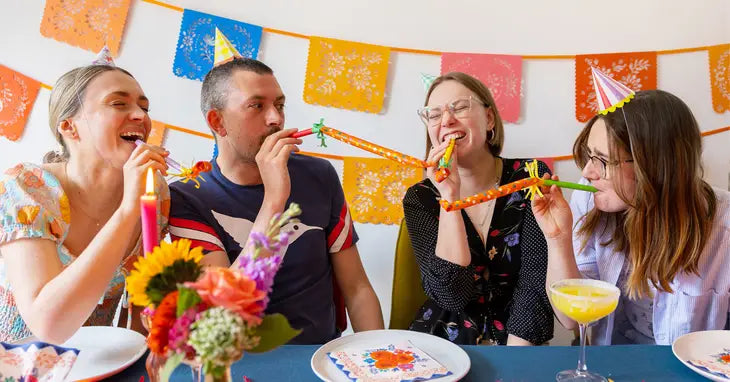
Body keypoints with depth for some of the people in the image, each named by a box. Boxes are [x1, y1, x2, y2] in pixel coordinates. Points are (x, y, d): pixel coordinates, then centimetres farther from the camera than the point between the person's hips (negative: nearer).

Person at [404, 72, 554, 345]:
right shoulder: (420, 199, -4)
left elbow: (535, 285, -9)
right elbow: (451, 295, -15)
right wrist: (449, 196, -20)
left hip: (516, 344, 0)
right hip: (441, 342, 0)